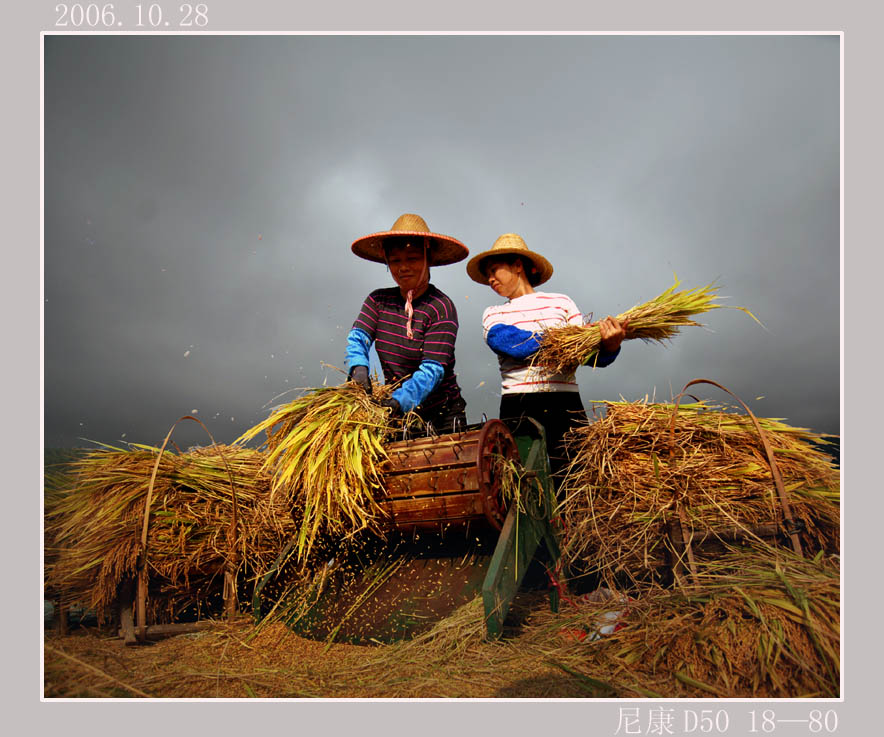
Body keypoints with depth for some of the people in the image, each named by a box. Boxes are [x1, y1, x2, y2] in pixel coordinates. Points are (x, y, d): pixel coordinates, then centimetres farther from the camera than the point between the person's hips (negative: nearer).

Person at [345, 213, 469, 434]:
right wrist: (359, 367, -27)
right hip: (398, 416, 4)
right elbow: (357, 337, -5)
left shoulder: (441, 308, -12)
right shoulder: (379, 300, 5)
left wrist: (398, 401, -33)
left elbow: (433, 369, -20)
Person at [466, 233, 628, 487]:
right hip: (517, 410, 1)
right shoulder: (493, 315, 15)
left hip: (566, 406, 0)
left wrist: (610, 345, -19)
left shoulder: (560, 302, 12)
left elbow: (593, 356, 4)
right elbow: (515, 345, -7)